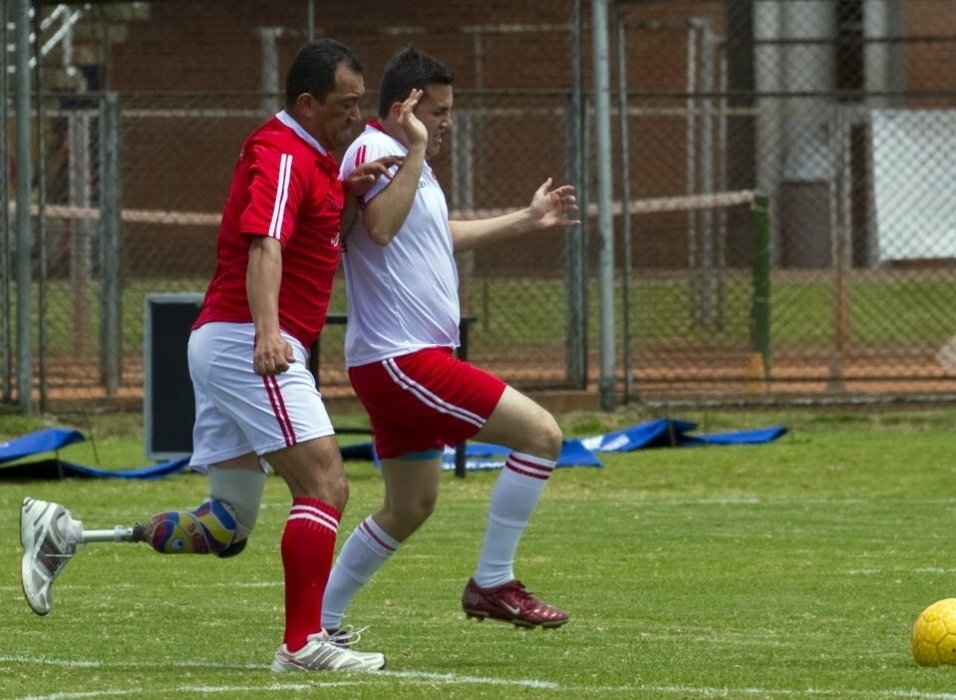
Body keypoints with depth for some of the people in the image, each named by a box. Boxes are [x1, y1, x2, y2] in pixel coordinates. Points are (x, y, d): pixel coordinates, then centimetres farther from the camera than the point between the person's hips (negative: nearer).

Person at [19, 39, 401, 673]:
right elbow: (264, 245, -28)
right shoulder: (284, 156, -13)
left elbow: (311, 228, 32)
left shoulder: (308, 157, 18)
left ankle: (62, 535, 10)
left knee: (226, 528, 10)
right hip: (248, 344, -10)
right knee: (325, 484, -15)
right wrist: (266, 329, -44)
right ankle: (303, 643, -18)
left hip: (222, 343, 10)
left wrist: (346, 191, 10)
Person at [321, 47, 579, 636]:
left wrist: (528, 220, 40)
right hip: (402, 359, -11)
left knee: (410, 508, 18)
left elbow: (437, 234, 37)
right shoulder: (374, 152, -14)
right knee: (541, 433, -14)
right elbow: (380, 225, -34)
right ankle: (492, 583, -9)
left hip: (399, 363, 11)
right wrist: (416, 150, -32)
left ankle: (320, 625, 22)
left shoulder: (407, 160, 19)